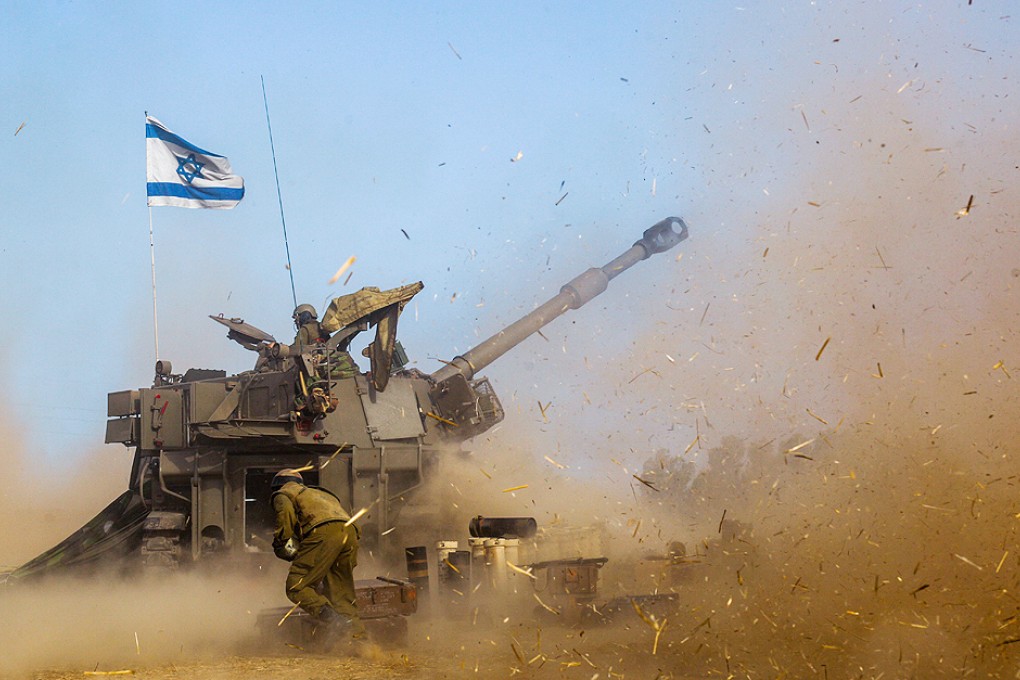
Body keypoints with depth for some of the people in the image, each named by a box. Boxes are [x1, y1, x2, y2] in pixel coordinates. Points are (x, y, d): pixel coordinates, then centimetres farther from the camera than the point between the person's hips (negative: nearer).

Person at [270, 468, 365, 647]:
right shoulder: (321, 493, 43)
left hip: (323, 533, -7)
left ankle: (330, 619, -27)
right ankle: (357, 637, 1)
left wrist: (281, 543, 4)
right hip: (350, 532, 7)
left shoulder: (283, 493, 23)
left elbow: (286, 513, 0)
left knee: (296, 587, -7)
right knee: (342, 593, 14)